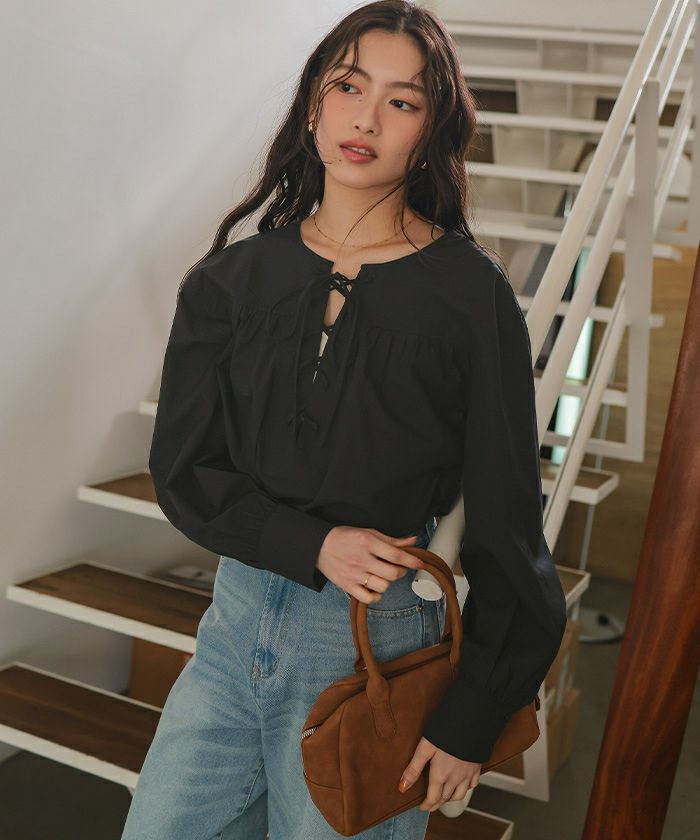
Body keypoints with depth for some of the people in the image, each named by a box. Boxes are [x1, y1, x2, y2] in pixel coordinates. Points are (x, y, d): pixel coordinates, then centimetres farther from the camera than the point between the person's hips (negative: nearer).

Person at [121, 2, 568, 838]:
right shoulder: (232, 279, 3)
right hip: (237, 618, 4)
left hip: (377, 642, -3)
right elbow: (181, 470, 1)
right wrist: (314, 543, -15)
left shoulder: (470, 291, -8)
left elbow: (505, 519, -6)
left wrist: (472, 716, -7)